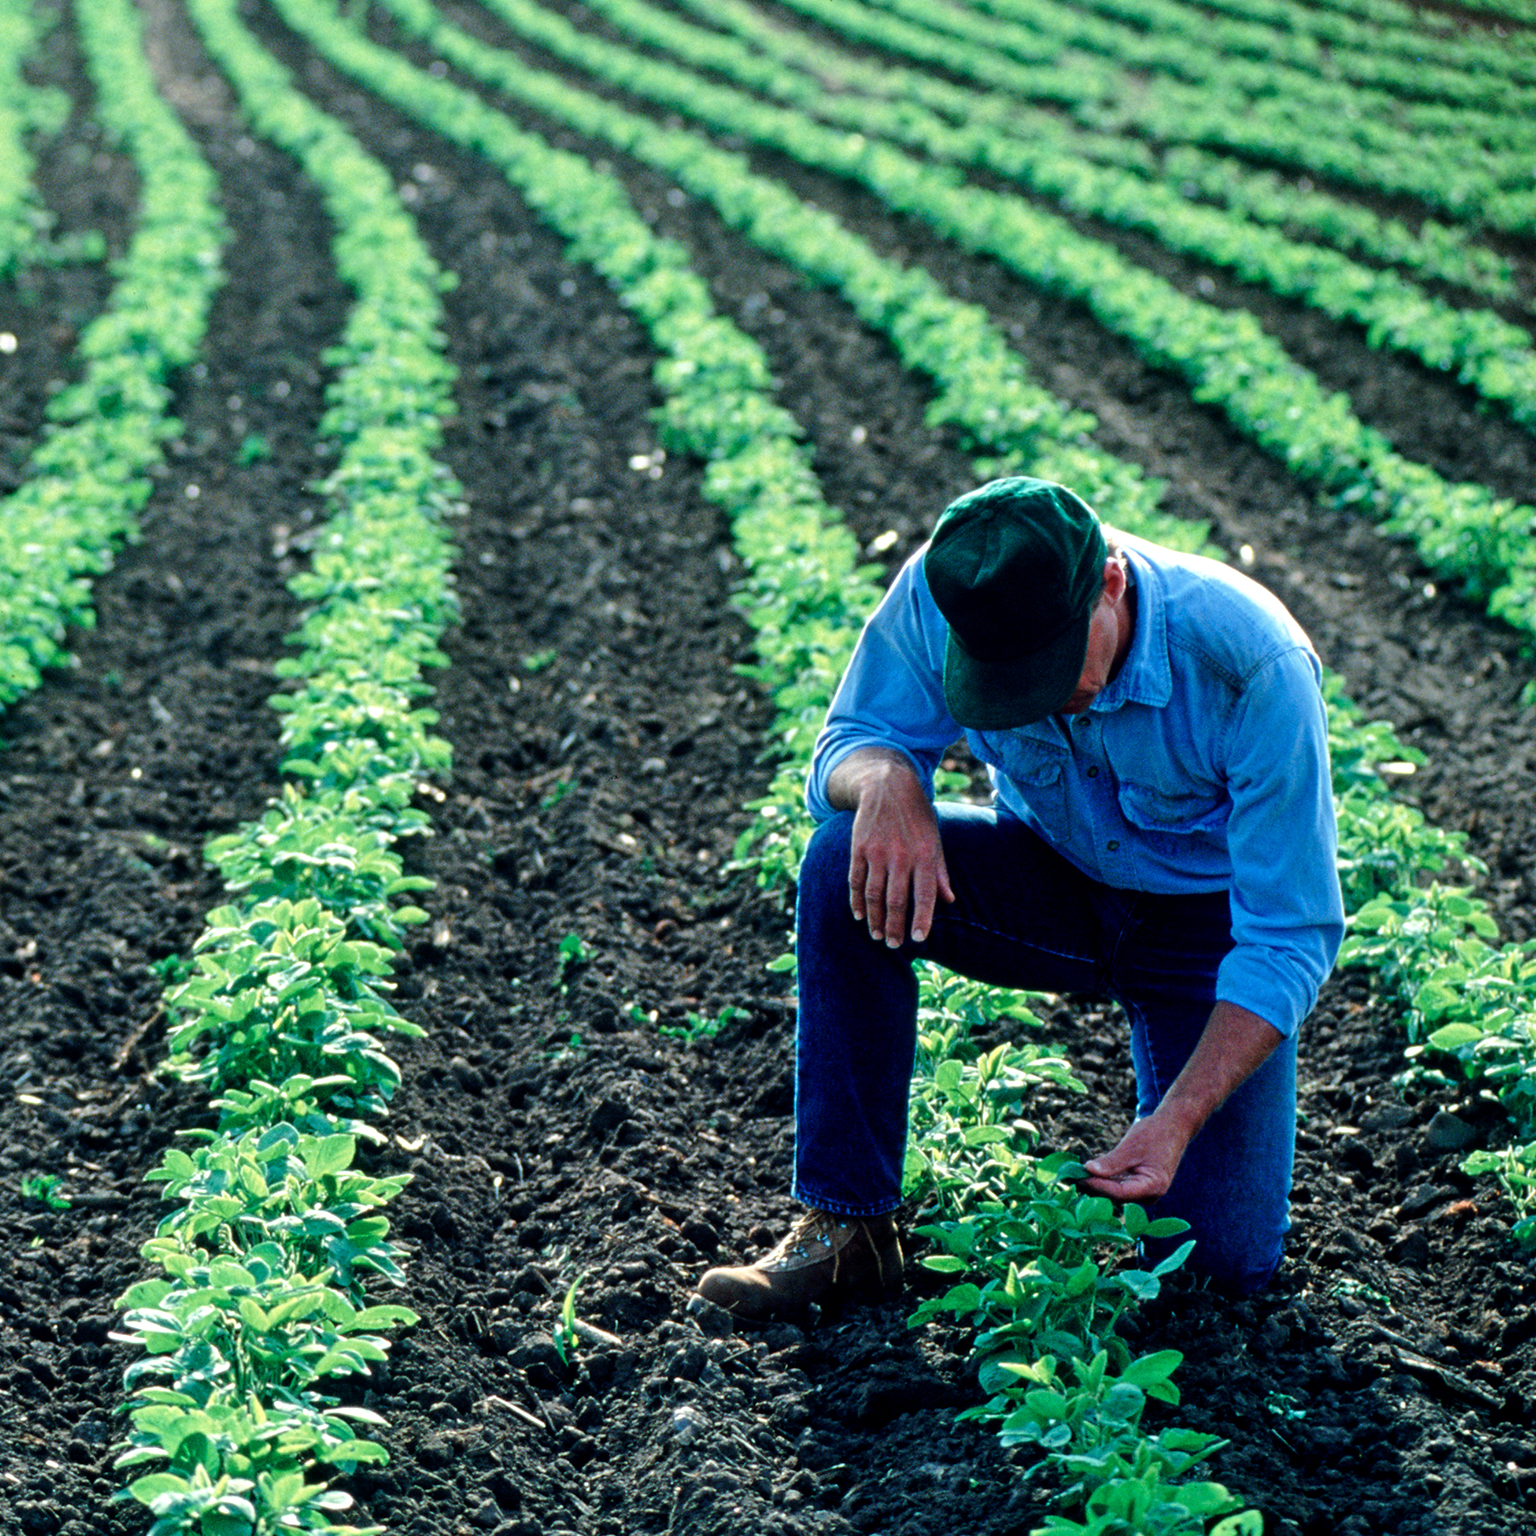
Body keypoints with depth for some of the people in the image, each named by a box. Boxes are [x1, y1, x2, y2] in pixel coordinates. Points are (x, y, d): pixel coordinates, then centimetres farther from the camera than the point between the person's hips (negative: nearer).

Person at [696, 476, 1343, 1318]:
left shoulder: (1253, 664, -34)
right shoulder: (937, 593, -25)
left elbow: (1291, 936, -28)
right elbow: (851, 742, -11)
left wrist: (1179, 1120, -38)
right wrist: (887, 779, -38)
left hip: (1210, 918, -3)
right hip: (1055, 877, 3)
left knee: (1224, 1262, -14)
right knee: (846, 866, -29)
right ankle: (846, 1222, -17)